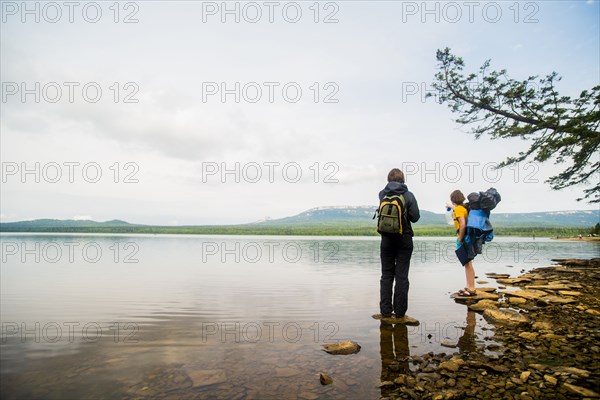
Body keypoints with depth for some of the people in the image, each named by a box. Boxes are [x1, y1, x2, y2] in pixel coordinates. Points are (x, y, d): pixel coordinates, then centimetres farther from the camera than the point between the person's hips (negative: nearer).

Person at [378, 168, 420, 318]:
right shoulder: (408, 195, -7)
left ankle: (385, 310, 9)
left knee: (386, 275, 8)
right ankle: (400, 311, 8)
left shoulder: (382, 194, 0)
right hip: (404, 239, -1)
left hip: (387, 239, 2)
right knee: (401, 276, 4)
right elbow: (415, 217, -4)